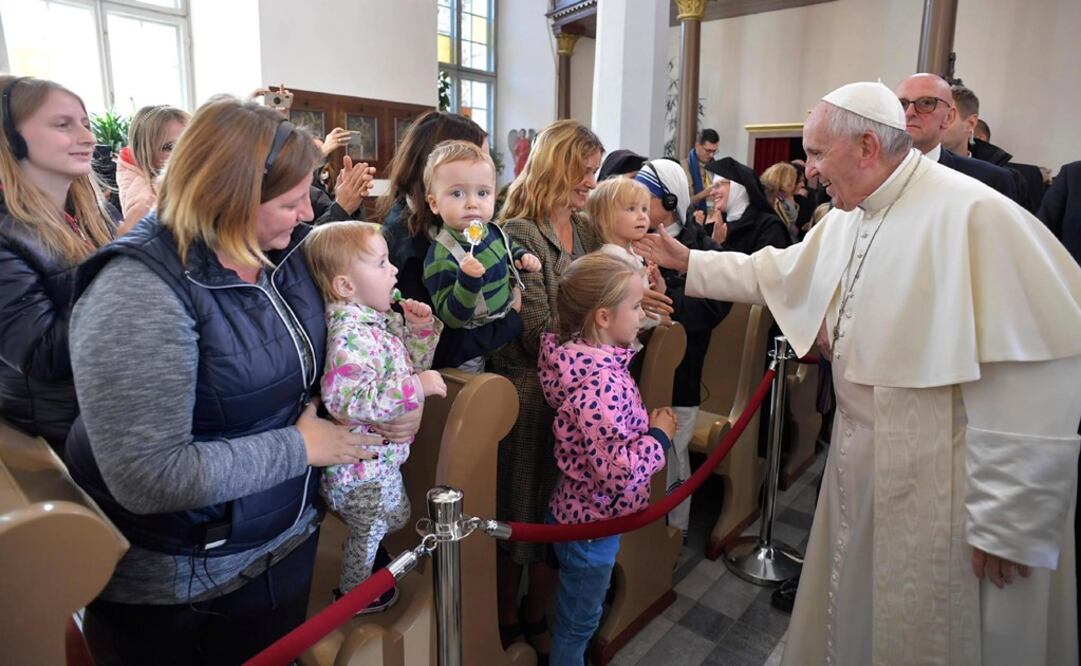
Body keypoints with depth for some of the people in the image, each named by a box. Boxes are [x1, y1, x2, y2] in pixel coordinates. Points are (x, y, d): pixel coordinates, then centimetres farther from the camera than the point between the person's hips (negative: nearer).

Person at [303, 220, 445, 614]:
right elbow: (348, 402, -38)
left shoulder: (385, 319, 0)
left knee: (396, 516, 31)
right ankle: (354, 592, 43)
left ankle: (368, 558, 57)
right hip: (361, 465, -9)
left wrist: (420, 329, -5)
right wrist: (415, 387, -37)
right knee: (368, 530, 17)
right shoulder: (350, 335, -30)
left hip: (385, 455, 9)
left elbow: (411, 364, 13)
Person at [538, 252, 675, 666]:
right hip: (592, 521, -9)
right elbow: (619, 469, -33)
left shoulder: (592, 359, -2)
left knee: (577, 618, 29)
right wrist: (659, 435, -19)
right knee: (577, 624, 15)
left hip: (583, 512, 9)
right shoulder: (601, 381, -30)